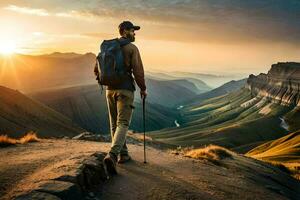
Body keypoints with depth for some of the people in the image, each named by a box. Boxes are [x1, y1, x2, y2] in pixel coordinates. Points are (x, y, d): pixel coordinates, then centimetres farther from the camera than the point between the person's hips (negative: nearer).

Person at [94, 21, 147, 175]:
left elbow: (97, 70, 12)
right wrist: (143, 89, 3)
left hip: (110, 90, 6)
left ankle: (123, 154, 25)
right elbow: (138, 71, -11)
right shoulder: (132, 48, -4)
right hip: (125, 90, -6)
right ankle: (111, 155, -26)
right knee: (122, 124, -7)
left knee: (115, 123, 16)